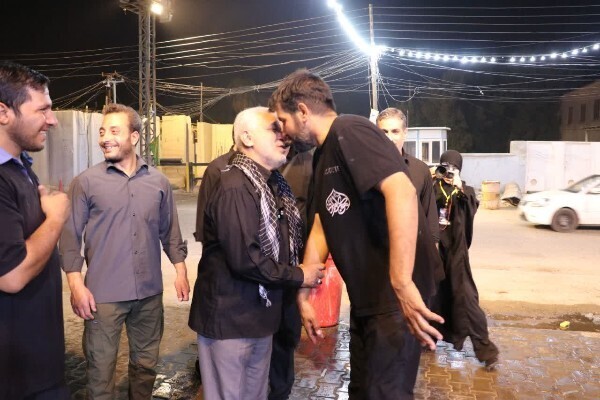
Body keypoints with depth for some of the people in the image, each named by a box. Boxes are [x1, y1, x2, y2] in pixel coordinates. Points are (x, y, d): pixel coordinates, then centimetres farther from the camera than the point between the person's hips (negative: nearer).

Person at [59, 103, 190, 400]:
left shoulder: (158, 181, 4)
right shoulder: (86, 182, -5)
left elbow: (170, 231, 11)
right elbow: (70, 236, -4)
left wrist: (180, 270, 6)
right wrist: (76, 285, -11)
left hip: (149, 292, 3)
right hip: (103, 294, -2)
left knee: (146, 363, 17)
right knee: (100, 367, 7)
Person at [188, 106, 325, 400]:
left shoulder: (274, 184, 9)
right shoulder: (235, 188, -22)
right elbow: (245, 260, -27)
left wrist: (308, 266, 1)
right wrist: (300, 276, -16)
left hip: (260, 313, 9)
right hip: (230, 317, -9)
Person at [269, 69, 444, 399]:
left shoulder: (349, 131, -15)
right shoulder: (323, 155, 14)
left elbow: (401, 192, -30)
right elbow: (320, 229, 17)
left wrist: (401, 286, -35)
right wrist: (303, 296, 17)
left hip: (394, 299, -10)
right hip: (364, 298, 10)